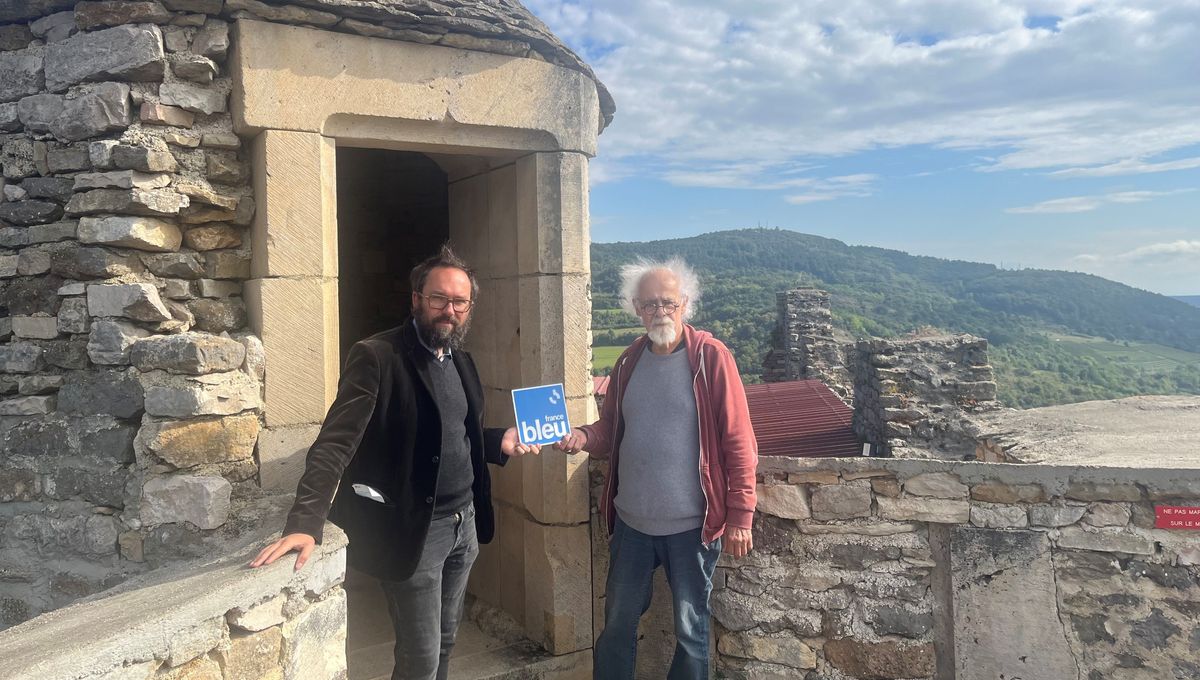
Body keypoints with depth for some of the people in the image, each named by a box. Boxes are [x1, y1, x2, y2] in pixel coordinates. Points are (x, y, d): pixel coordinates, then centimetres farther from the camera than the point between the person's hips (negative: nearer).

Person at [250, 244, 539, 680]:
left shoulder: (461, 361, 9)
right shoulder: (377, 357, -15)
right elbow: (335, 443, -24)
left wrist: (499, 441, 4)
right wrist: (305, 524, -34)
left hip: (464, 523, 7)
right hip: (413, 531, -7)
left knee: (444, 644, 20)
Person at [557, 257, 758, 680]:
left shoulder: (711, 357, -11)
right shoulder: (629, 361, 5)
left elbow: (738, 443, -11)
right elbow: (611, 430, 13)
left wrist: (740, 517, -12)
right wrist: (582, 437, -9)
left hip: (691, 526, -4)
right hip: (631, 522, 5)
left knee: (690, 629, 13)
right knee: (618, 623, 18)